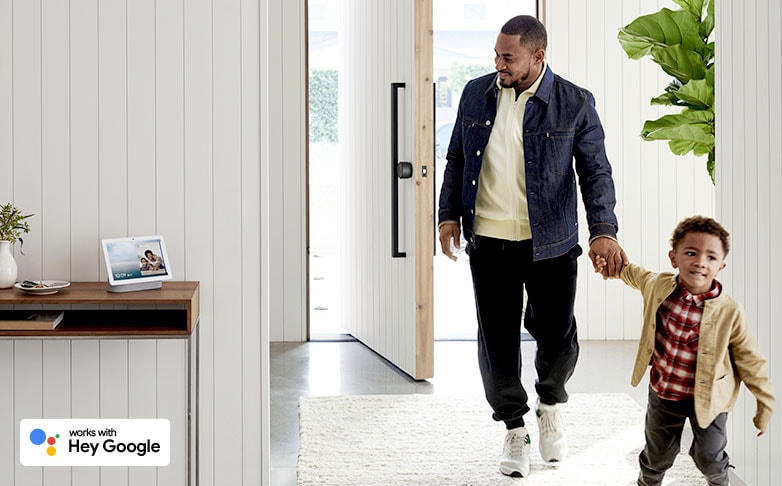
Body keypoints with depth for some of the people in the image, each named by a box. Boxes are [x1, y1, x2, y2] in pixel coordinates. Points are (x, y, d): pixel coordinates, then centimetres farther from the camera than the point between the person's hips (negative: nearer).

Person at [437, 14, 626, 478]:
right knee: (497, 339, 5)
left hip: (550, 245, -2)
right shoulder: (476, 94, 4)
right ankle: (514, 429, 23)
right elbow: (457, 159, 14)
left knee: (558, 336, 4)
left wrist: (604, 230, -16)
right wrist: (450, 214, 6)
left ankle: (551, 408, 35)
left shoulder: (575, 104, -5)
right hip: (489, 243, 2)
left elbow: (596, 172, -4)